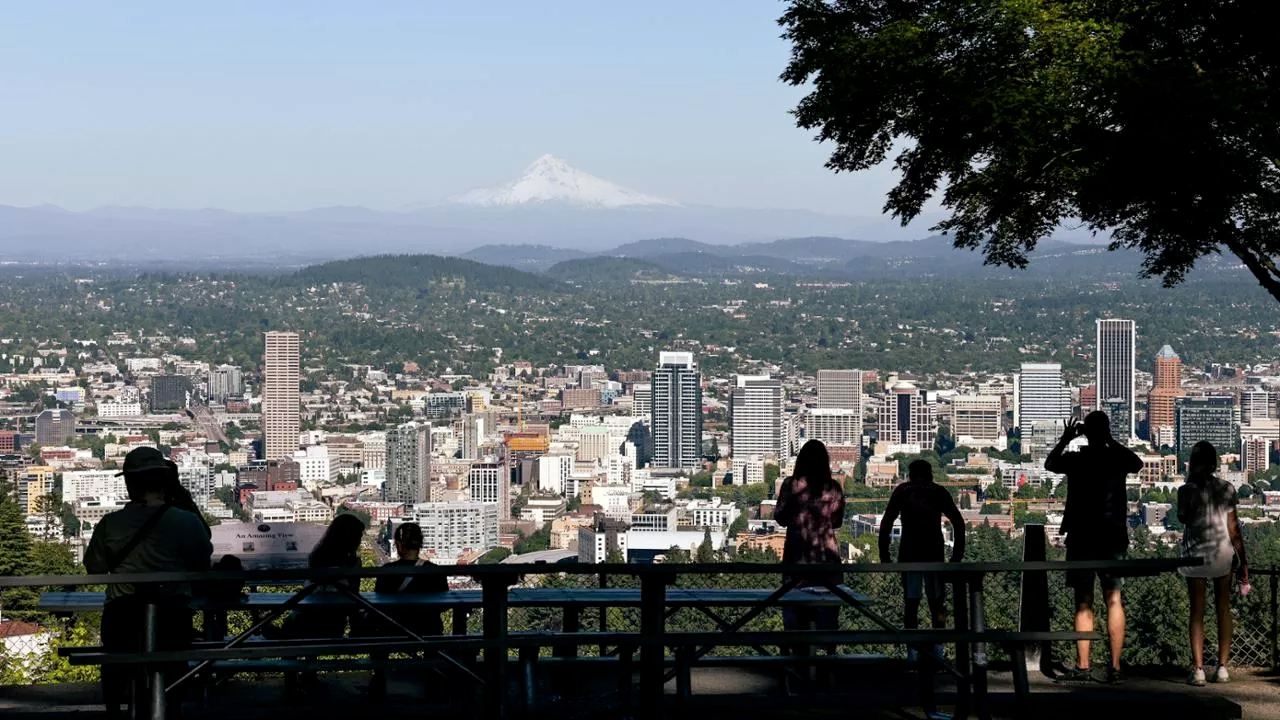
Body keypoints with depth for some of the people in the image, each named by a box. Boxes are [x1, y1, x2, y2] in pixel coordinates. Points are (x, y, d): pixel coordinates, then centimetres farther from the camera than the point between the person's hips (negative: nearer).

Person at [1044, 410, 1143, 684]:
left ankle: (1082, 667, -1)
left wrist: (1064, 440, 27)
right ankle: (1115, 667, 2)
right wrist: (1112, 441, 26)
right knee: (1114, 600, 5)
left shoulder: (1075, 459, -5)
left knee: (1083, 604, 3)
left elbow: (1049, 464, 16)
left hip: (1082, 538, -1)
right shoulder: (1117, 458, -1)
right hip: (1113, 538, 1)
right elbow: (1138, 463, 23)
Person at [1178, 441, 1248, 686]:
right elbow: (1233, 528, -1)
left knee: (1197, 611, 1)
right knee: (1223, 608, 12)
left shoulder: (1187, 490, -8)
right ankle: (1222, 666, 9)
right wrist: (1243, 561, 5)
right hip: (1223, 551, 2)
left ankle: (1198, 668, -6)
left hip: (1195, 554, -1)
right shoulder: (1227, 489, -2)